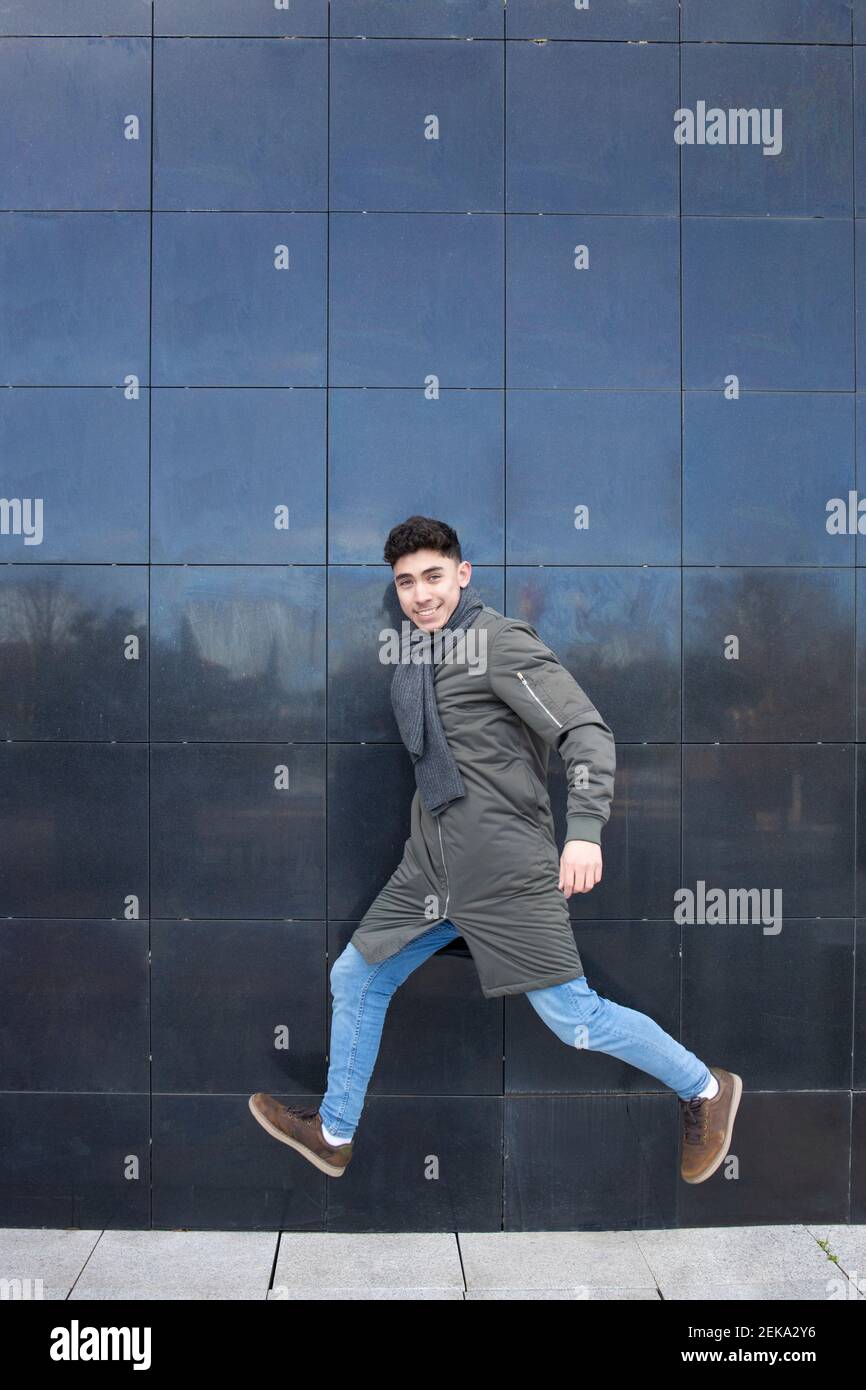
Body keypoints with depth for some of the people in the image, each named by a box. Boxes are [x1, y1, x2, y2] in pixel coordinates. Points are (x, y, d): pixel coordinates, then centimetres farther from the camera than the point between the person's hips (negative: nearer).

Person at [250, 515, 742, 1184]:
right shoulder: (415, 653, 13)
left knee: (573, 1017, -3)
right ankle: (333, 1134, 32)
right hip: (431, 865, 8)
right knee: (355, 979, 13)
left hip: (504, 869, -8)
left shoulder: (501, 640, -12)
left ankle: (705, 1089, 20)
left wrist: (584, 830, -29)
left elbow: (587, 732, -18)